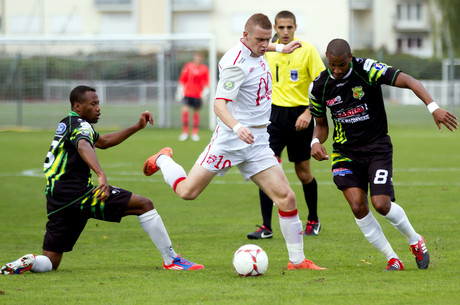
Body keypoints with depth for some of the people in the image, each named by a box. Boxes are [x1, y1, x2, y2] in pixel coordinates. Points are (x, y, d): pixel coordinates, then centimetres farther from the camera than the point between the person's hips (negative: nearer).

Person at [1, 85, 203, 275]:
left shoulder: (68, 124, 23)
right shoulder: (80, 125, -7)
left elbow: (103, 142, 36)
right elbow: (83, 147, -32)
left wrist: (138, 127, 30)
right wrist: (101, 175, -49)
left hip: (56, 200, 9)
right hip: (78, 193, -9)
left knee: (50, 263, 11)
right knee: (144, 205, -4)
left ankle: (28, 263, -20)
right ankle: (171, 260, -2)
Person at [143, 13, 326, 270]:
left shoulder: (257, 54, 7)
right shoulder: (236, 63, -19)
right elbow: (219, 104, -27)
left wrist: (281, 49, 42)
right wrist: (237, 127, -43)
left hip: (258, 143, 7)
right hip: (229, 140, -7)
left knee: (287, 198, -6)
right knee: (187, 192, -2)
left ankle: (297, 260, 4)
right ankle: (163, 160, 31)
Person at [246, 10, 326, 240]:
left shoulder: (307, 51, -7)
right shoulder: (268, 51, 6)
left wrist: (308, 112, -18)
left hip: (298, 115, -3)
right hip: (275, 115, 3)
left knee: (303, 173, 7)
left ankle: (313, 220, 29)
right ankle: (266, 227, -8)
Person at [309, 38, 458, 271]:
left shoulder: (367, 69, -15)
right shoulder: (319, 86, -3)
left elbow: (409, 82, -19)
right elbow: (321, 124, 12)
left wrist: (433, 107, -32)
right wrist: (316, 142, -11)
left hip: (377, 147, -3)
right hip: (345, 153, 3)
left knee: (381, 204, -14)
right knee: (357, 206, -15)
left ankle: (415, 241, 17)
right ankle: (391, 259, 2)